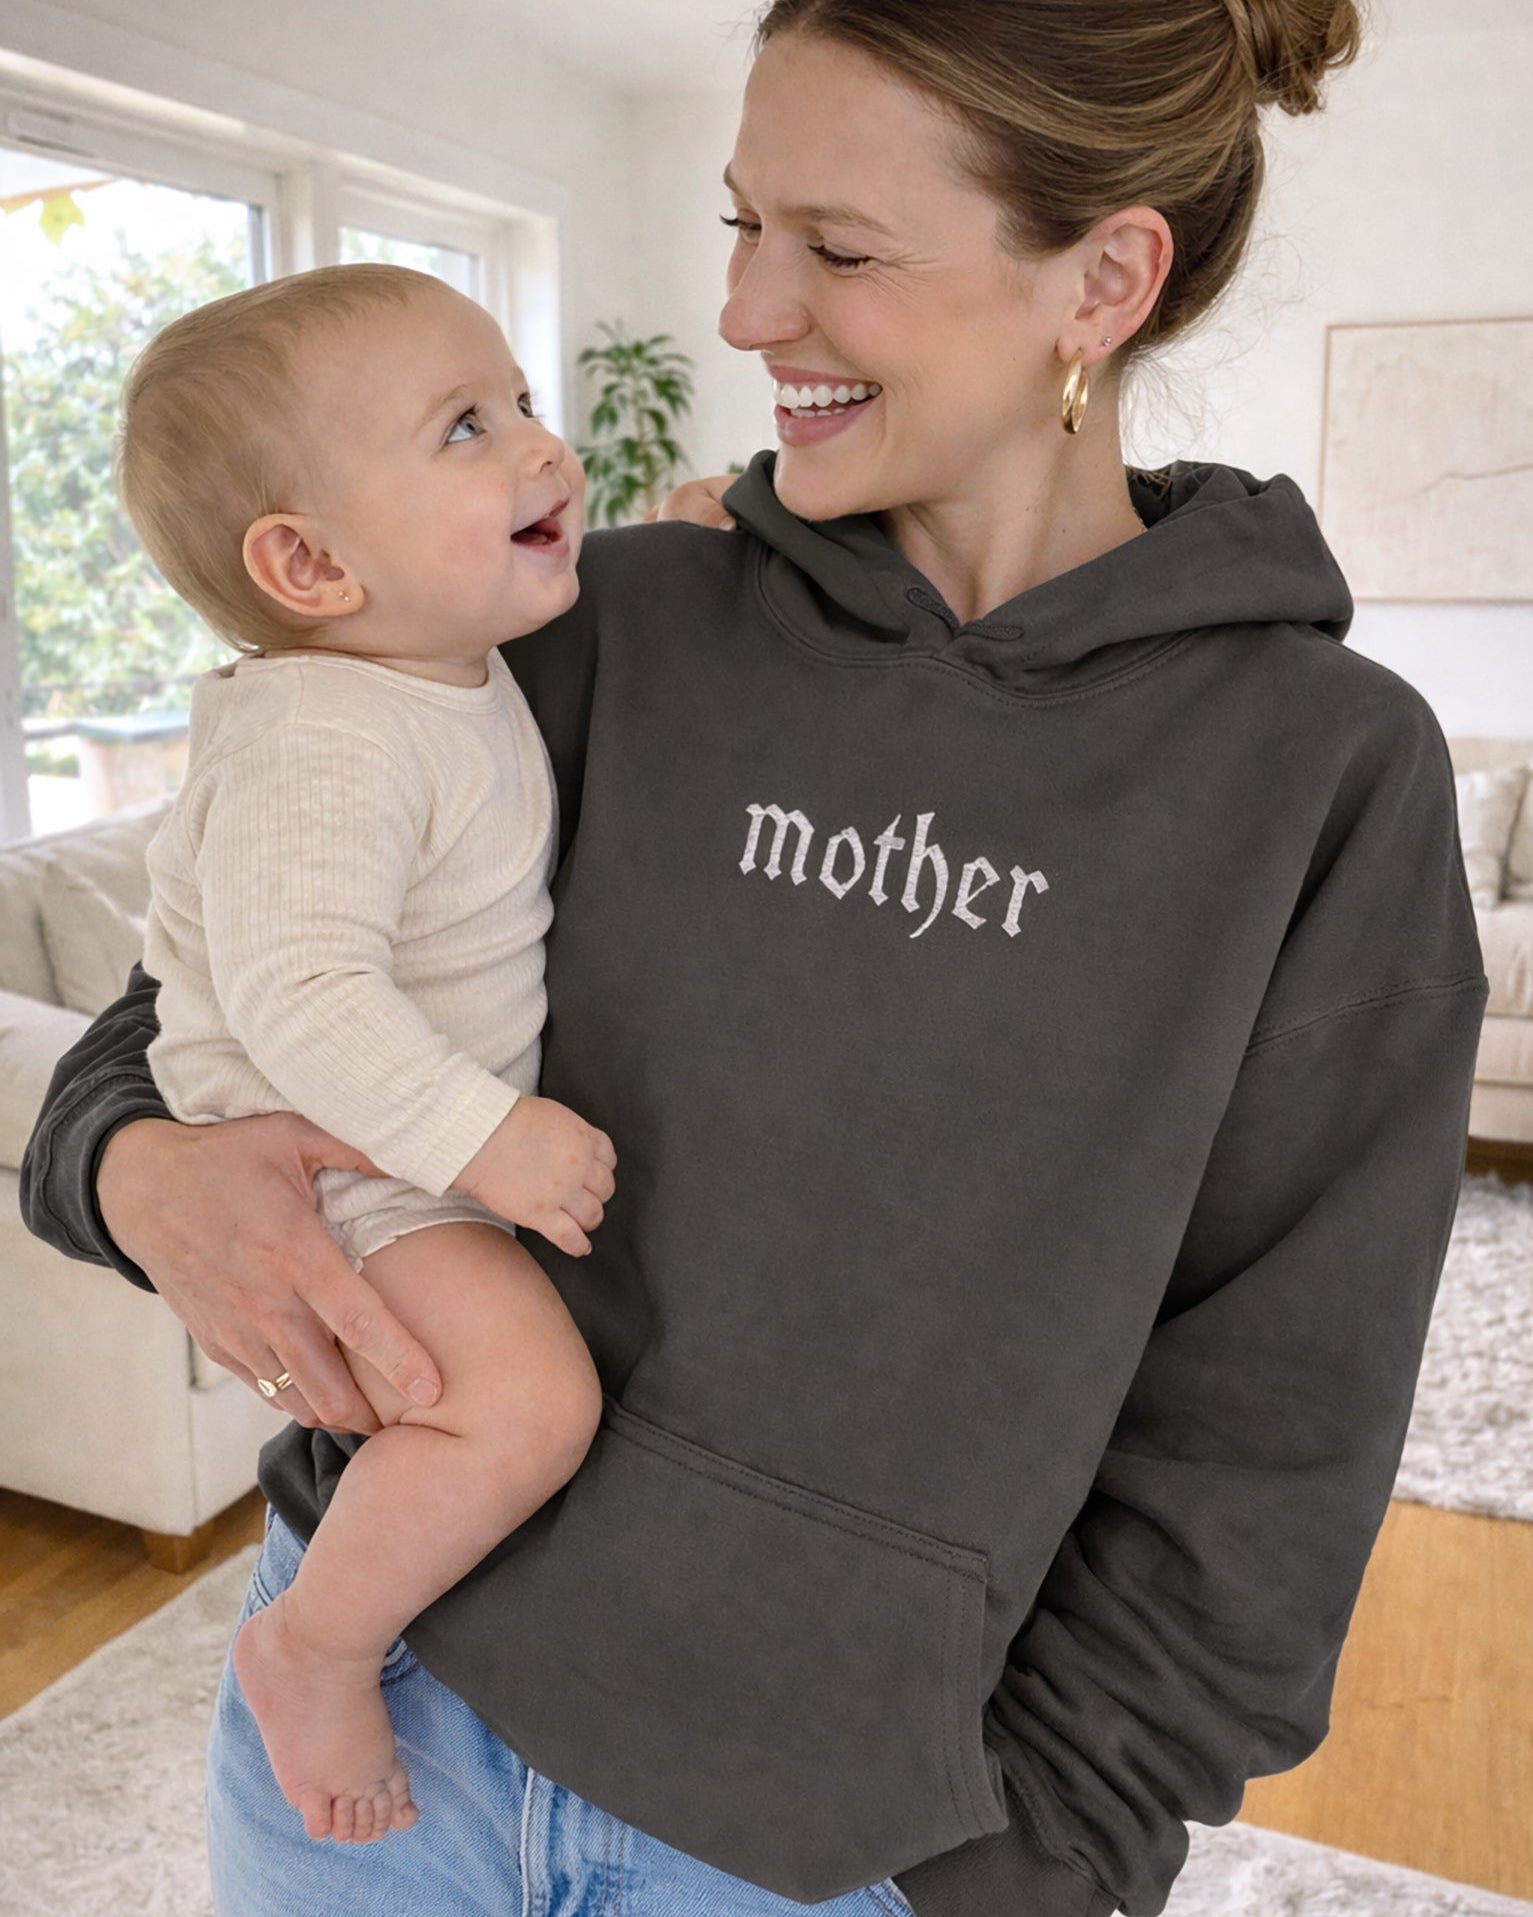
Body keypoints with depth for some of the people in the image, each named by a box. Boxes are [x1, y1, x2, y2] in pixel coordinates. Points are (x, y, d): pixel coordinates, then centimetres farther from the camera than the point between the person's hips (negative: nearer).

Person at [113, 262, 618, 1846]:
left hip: (418, 1152, 10)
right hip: (317, 1179, -10)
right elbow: (297, 989, -35)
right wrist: (482, 1137, -36)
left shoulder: (454, 667, 4)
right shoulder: (325, 745, -27)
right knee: (527, 1395, -27)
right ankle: (314, 1650, -3)